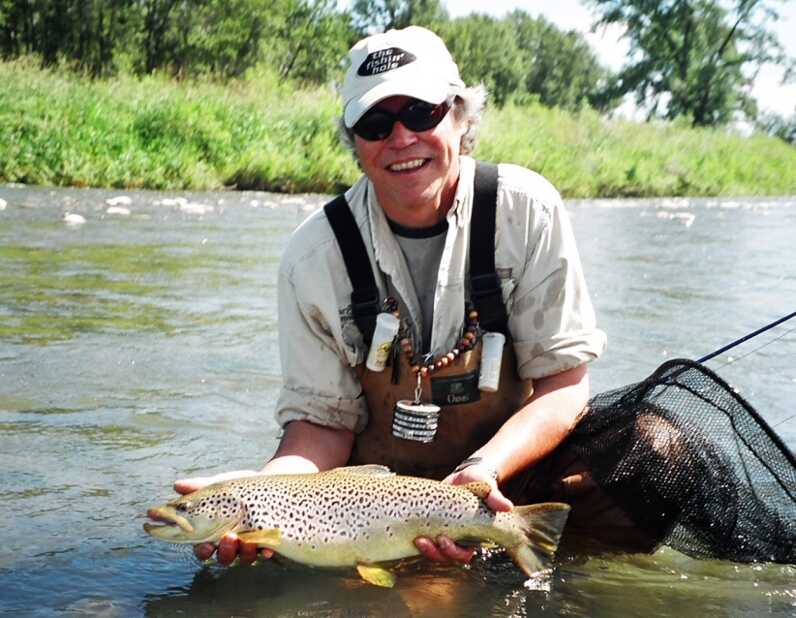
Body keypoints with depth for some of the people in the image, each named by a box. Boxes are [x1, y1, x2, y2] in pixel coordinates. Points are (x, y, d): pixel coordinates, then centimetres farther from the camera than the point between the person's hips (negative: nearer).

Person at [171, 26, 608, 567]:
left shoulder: (527, 210, -10)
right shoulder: (315, 255, -9)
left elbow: (564, 380, -9)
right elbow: (324, 420, -4)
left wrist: (486, 470, -27)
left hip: (515, 484, 0)